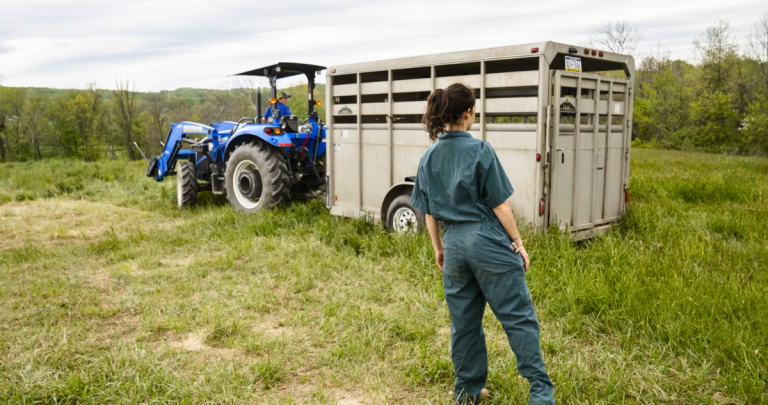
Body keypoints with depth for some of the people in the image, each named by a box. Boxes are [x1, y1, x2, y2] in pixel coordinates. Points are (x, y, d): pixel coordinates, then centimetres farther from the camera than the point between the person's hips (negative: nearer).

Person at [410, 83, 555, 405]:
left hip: (454, 245, 5)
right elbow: (498, 204, -8)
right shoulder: (480, 150, -9)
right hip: (489, 243, -5)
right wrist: (518, 243, 0)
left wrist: (438, 248, 20)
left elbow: (429, 211, 10)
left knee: (464, 321, 14)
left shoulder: (429, 157, 5)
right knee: (518, 316, 3)